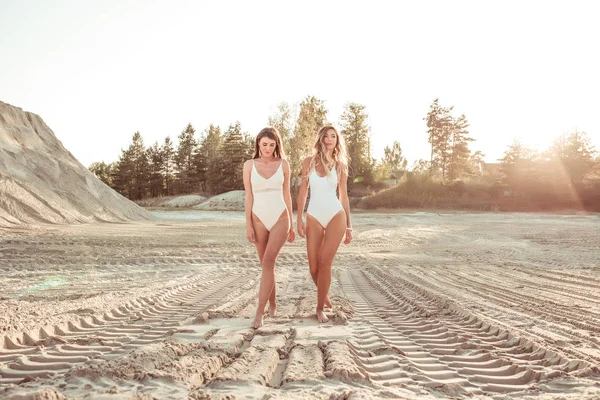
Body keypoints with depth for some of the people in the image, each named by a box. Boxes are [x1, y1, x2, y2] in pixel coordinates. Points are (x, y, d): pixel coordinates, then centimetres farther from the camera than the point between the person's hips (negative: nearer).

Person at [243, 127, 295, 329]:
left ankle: (259, 311, -13)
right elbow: (248, 197, 0)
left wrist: (292, 225, 7)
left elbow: (286, 195, 6)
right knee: (267, 265, 10)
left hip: (280, 219, -1)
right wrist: (248, 226, -5)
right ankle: (272, 304, 29)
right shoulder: (249, 165, 1)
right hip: (259, 220, 2)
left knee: (267, 264, -16)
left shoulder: (283, 164, 2)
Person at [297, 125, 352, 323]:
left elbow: (343, 196, 9)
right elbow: (303, 192, 6)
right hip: (314, 218, 1)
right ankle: (325, 295, 32)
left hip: (336, 216, -1)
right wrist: (299, 220, 1)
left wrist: (349, 226, 9)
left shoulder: (340, 165, 5)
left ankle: (320, 307, 9)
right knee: (314, 267, 1)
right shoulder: (309, 162, 5)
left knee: (325, 263, -6)